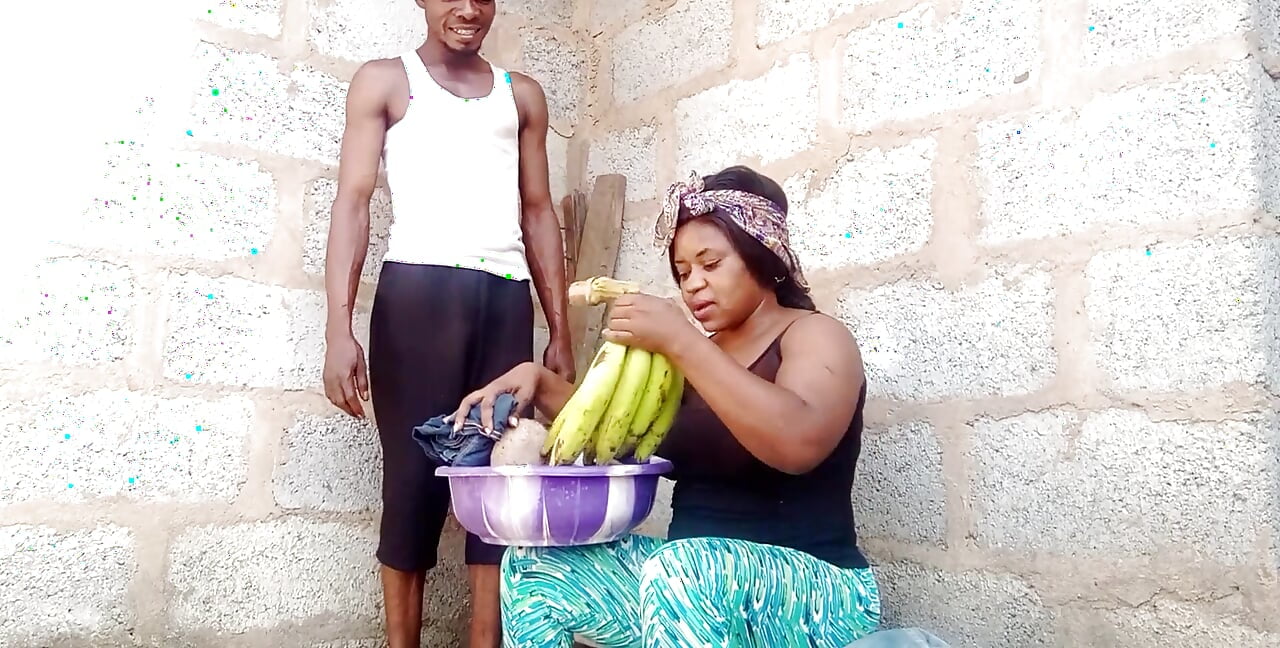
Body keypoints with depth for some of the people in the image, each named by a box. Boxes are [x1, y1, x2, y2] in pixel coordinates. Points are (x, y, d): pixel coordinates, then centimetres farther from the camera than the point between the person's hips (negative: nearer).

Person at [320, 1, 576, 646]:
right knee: (414, 476, -1)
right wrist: (338, 327, -11)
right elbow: (353, 201, 1)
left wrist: (560, 333, 10)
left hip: (507, 298, 3)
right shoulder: (385, 81, 10)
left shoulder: (522, 94, 20)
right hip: (418, 290, -3)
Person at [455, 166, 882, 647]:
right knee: (531, 569, -3)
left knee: (679, 572, -38)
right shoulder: (697, 357, 17)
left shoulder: (815, 335, -5)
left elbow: (799, 443, -26)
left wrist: (679, 341, -27)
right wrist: (540, 382, 3)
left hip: (809, 589, -7)